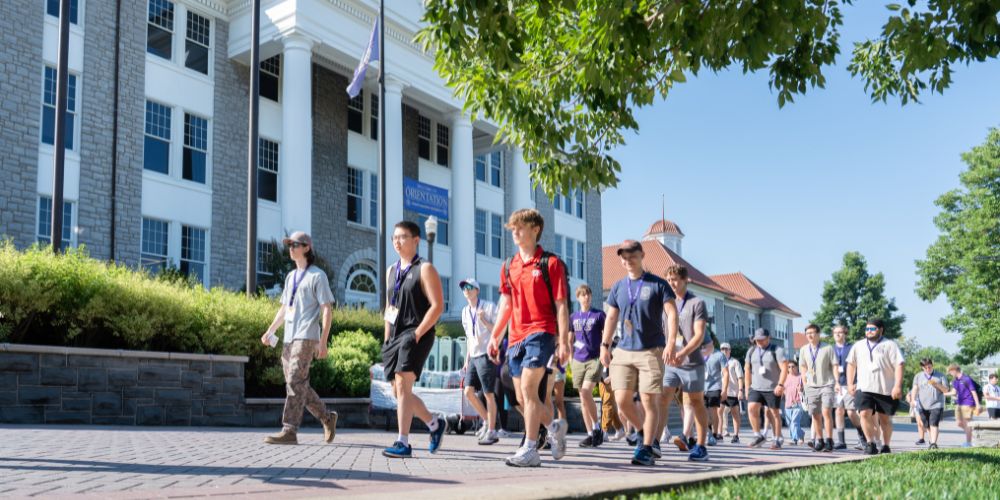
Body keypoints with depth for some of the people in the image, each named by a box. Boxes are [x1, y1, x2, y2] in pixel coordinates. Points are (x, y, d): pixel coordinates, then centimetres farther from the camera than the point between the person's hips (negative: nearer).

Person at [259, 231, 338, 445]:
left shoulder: (317, 276, -2)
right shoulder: (290, 277, 20)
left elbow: (327, 310, -6)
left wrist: (323, 341, -13)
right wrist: (270, 331, 11)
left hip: (306, 338, -8)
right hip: (288, 338, 8)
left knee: (295, 382, -13)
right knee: (299, 385, 9)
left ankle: (289, 431, -14)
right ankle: (327, 418, 22)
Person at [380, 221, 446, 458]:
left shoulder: (425, 269, -4)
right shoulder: (391, 271, 17)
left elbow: (437, 306, -11)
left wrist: (417, 334, -16)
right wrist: (387, 338, 13)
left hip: (417, 335, -8)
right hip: (395, 336, 8)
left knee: (403, 386, -16)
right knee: (399, 391, 9)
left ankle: (403, 443, -13)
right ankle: (435, 423, 28)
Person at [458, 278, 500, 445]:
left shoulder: (489, 307, -5)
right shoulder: (465, 311, 14)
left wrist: (484, 321, -18)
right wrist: (467, 359, 18)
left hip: (487, 355, -6)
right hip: (473, 356, 6)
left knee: (488, 394, -4)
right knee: (469, 391, -2)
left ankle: (492, 432, 3)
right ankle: (488, 422, 14)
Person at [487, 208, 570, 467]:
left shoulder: (550, 263, -4)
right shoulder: (509, 266, 14)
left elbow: (561, 305, -6)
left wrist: (564, 342, -11)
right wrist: (495, 336, 15)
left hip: (541, 333, -7)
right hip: (516, 337, 7)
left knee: (529, 389, -16)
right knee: (522, 397, 9)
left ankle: (530, 450, -11)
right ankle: (554, 426, 35)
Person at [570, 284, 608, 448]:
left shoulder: (599, 315, 1)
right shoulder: (573, 317, 12)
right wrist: (570, 360, 12)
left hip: (595, 359, -4)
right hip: (578, 361, 4)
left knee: (586, 392, -20)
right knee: (583, 398, 4)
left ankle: (596, 427, -4)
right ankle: (591, 434, 10)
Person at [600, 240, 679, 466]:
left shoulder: (657, 284, -1)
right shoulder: (618, 287, 12)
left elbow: (672, 313, -5)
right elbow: (611, 318, 18)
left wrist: (671, 342, -16)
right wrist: (605, 345, 12)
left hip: (651, 350, -4)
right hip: (624, 351, 4)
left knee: (649, 400, -4)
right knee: (622, 400, -2)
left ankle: (646, 449, 3)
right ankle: (646, 434, 22)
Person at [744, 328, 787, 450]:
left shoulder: (777, 350, -5)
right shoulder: (751, 351, 11)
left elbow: (784, 368, -11)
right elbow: (747, 369, 17)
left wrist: (781, 385, -21)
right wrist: (748, 386, 13)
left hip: (773, 388, -4)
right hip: (755, 388, 4)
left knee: (774, 413, 0)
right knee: (751, 408, -13)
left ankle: (777, 440, 11)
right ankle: (758, 436, -1)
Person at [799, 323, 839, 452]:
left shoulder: (828, 348, -3)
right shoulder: (804, 350, 7)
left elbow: (834, 365, -3)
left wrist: (837, 382, -10)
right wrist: (804, 382, 10)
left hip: (827, 385, -4)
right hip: (811, 386, 4)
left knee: (826, 412, -14)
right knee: (815, 415, 6)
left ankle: (829, 441, -8)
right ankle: (819, 441, 18)